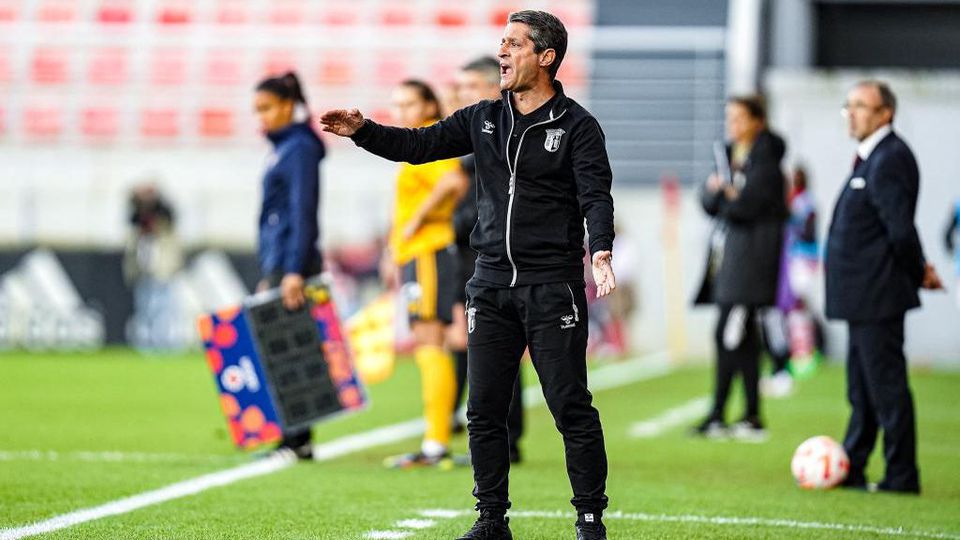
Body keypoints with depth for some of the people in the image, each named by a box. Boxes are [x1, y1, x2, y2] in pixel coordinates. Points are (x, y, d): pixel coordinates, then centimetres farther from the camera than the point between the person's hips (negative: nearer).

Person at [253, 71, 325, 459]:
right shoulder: (283, 148, 19)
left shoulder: (300, 148, -9)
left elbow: (303, 212, -17)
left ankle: (296, 439, -7)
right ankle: (293, 438, 8)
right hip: (276, 264, 9)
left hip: (290, 264, -9)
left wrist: (294, 271, -22)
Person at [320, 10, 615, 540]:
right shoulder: (483, 119, 12)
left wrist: (600, 253, -30)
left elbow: (595, 195, -13)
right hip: (491, 283, 5)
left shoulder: (576, 125, -3)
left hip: (553, 287, -5)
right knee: (484, 410, 5)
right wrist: (362, 131, -3)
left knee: (571, 409, -4)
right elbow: (418, 145, 12)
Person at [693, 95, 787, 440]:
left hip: (752, 253, -8)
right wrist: (716, 190, -10)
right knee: (744, 337, 9)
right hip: (727, 255, 8)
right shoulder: (729, 155, 16)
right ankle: (752, 417, 12)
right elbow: (709, 202, 10)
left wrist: (725, 197, -2)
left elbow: (749, 205, -17)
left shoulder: (765, 159, -9)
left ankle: (717, 416, -9)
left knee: (729, 335, -11)